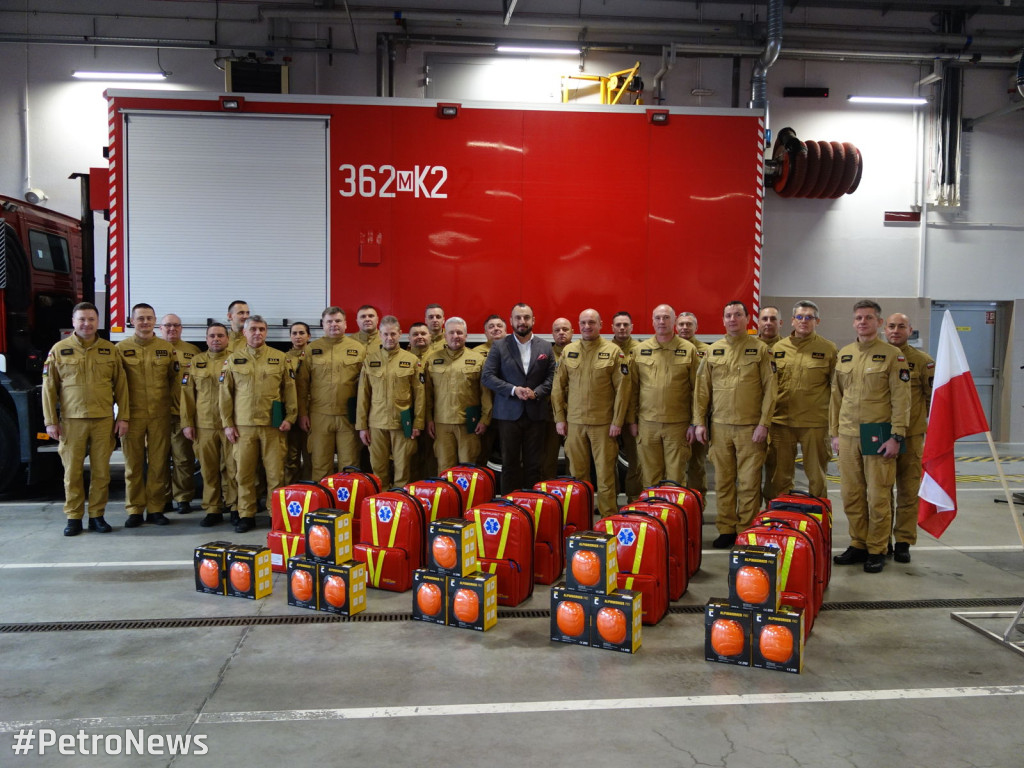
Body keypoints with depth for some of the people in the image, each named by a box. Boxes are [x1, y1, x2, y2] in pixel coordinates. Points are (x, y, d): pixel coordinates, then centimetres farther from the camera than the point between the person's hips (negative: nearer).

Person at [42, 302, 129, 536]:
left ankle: (97, 516, 15)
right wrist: (50, 421, -1)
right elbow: (49, 387, 4)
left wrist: (123, 417, 1)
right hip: (71, 421, -1)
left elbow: (121, 386, 7)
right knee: (72, 471, 4)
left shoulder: (110, 350, 7)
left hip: (103, 420, 1)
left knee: (101, 471, 4)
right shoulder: (59, 350, 4)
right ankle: (73, 518, 14)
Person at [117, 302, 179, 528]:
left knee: (159, 463, 5)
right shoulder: (122, 348, 3)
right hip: (133, 415, -1)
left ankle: (156, 509, 15)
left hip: (160, 415, 1)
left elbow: (174, 380, 8)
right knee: (133, 464, 6)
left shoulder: (167, 348, 7)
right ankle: (134, 510, 15)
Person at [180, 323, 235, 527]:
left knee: (232, 468, 1)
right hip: (204, 425, 2)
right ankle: (213, 510, 15)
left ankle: (235, 507, 12)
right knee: (208, 469, 6)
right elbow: (187, 394, 9)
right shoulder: (195, 363, 11)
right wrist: (187, 423, 3)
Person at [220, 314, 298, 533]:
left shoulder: (281, 358, 5)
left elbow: (289, 390, 6)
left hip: (273, 425, -1)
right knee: (244, 473, 5)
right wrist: (227, 423, 3)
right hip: (243, 426, 1)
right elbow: (225, 393, 7)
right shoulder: (233, 359, 7)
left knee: (275, 472, 2)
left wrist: (290, 417, -1)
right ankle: (246, 516, 16)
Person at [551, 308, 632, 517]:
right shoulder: (568, 351, 9)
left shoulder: (613, 352, -1)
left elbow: (623, 388, -4)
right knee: (577, 473, 9)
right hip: (574, 422, 3)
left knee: (605, 473, 2)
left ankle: (608, 518, 11)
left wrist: (617, 421, -7)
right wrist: (559, 417, 5)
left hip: (603, 423, -3)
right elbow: (558, 387, 10)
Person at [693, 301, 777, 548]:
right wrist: (699, 421, 4)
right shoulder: (713, 350, 9)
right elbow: (702, 389, 10)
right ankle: (726, 529, 18)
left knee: (749, 483, 1)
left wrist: (764, 423, -9)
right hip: (720, 426, 3)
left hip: (750, 427, -3)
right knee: (723, 481, 8)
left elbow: (770, 388, -3)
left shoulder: (760, 349, 1)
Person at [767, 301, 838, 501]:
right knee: (779, 477, 9)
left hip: (814, 423, -2)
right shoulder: (778, 348, 9)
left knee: (816, 477, 8)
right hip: (781, 422, 2)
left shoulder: (828, 349, 2)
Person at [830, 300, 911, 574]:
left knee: (878, 497, 1)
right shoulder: (844, 354, 12)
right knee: (851, 496, 9)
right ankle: (858, 544, 22)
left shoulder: (892, 355, -3)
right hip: (847, 436, 5)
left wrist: (897, 436, -12)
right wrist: (834, 433, 11)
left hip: (878, 437, -4)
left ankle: (877, 550, 13)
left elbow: (901, 398, -7)